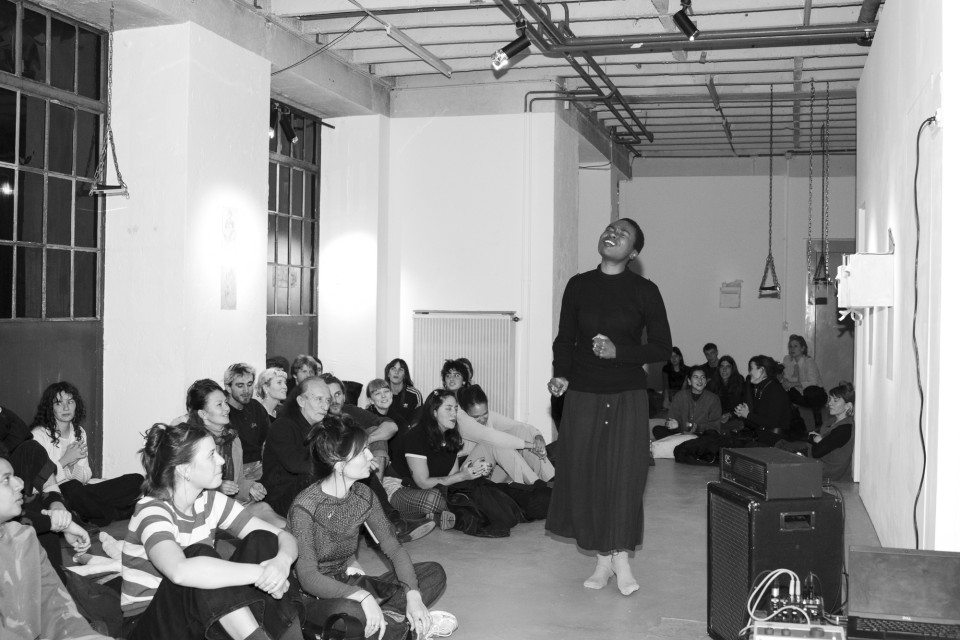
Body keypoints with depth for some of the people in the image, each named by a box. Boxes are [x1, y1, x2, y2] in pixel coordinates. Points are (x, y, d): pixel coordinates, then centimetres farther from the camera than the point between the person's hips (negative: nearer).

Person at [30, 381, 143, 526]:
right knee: (72, 488, -42)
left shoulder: (79, 433, 15)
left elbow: (85, 477, 12)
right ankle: (115, 515, -19)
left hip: (79, 492, 6)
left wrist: (72, 465, -10)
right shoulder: (39, 435, -5)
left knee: (137, 480, -10)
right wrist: (65, 460, -14)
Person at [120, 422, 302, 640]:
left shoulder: (211, 501, -1)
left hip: (201, 618, 6)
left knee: (261, 541, -12)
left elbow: (284, 537, -4)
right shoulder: (152, 512, -21)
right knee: (199, 555, -32)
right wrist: (261, 572, -40)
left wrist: (282, 561, -29)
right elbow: (180, 571, -43)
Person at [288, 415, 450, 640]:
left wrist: (413, 595, -18)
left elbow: (393, 547, -2)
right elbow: (308, 577, -26)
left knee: (434, 573, -5)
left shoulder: (362, 495, -2)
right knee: (349, 612, -42)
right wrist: (362, 596, -40)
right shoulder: (305, 508, -21)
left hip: (349, 583, 7)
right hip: (317, 597, -7)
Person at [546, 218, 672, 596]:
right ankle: (603, 559, 17)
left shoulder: (645, 291, -1)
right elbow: (565, 339, 8)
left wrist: (619, 352, -14)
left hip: (627, 397, -2)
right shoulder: (578, 286, 5)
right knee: (585, 476, 4)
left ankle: (621, 558, 10)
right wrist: (560, 374, -8)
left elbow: (662, 348, -1)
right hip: (583, 395, 2)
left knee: (625, 478, -4)